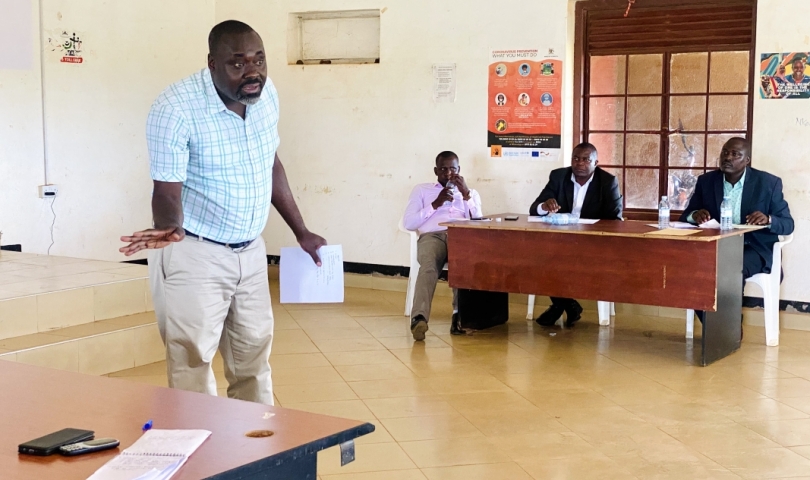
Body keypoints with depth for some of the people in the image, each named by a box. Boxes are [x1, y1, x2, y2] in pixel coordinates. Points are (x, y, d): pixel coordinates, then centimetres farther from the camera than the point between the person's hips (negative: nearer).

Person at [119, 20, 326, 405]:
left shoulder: (267, 93, -2)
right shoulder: (175, 108, -21)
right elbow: (167, 190, -20)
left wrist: (302, 232, 13)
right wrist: (169, 228, -43)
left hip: (251, 250, 6)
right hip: (193, 254, -6)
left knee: (254, 359, 15)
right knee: (192, 366, -4)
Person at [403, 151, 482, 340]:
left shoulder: (471, 193, 31)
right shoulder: (422, 190, 25)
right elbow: (408, 223, 12)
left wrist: (466, 195, 7)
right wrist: (436, 204, 5)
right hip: (432, 236, -1)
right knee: (429, 266, -38)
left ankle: (461, 315, -47)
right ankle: (419, 318, -57)